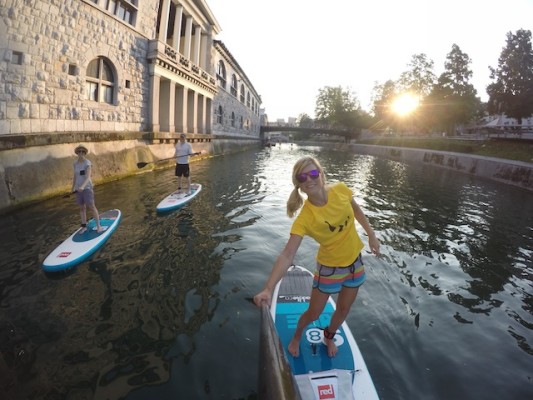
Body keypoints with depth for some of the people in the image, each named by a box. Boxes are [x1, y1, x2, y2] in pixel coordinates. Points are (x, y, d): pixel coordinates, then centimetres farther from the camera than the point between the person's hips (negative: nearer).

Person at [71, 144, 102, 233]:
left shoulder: (87, 163, -14)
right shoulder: (75, 163, 7)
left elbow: (88, 177, -25)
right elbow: (75, 176, 15)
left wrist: (83, 186, -40)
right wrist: (73, 188, 17)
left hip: (87, 188, -6)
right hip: (79, 188, 6)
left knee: (92, 207, -6)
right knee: (82, 208, 11)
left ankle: (98, 226, 2)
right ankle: (84, 227, 19)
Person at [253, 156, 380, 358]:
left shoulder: (341, 189, -18)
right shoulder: (304, 218, -29)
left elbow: (356, 210, 3)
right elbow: (287, 255, -34)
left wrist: (371, 234, 9)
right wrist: (268, 289, -44)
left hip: (355, 262, 4)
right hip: (329, 268, -4)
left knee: (343, 310, 21)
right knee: (313, 314, 11)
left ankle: (329, 337, 54)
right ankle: (296, 337, 46)